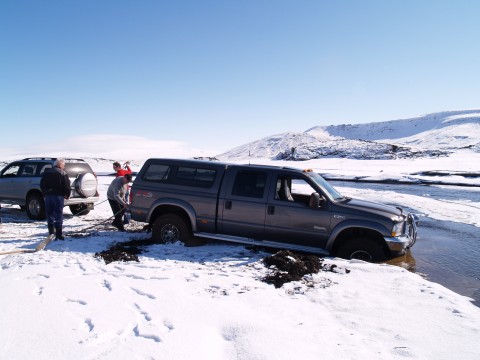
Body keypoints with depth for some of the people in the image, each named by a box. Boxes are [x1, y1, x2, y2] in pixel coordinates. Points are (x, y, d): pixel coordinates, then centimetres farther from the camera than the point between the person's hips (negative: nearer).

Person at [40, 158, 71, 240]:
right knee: (58, 215, -2)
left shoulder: (46, 173, 12)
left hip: (48, 196, 4)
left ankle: (51, 233, 11)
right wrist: (67, 195, 4)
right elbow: (66, 186, -9)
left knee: (49, 215, 10)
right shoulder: (62, 173, -3)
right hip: (58, 196, -4)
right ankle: (59, 234, -4)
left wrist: (45, 193, 17)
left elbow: (42, 185, 12)